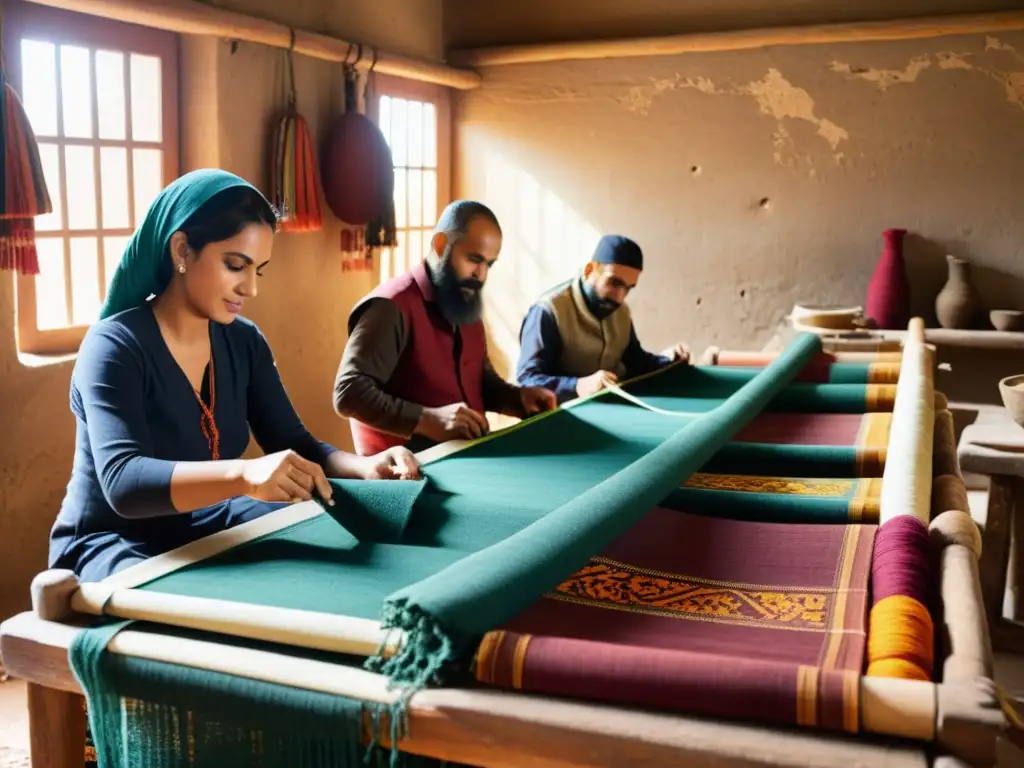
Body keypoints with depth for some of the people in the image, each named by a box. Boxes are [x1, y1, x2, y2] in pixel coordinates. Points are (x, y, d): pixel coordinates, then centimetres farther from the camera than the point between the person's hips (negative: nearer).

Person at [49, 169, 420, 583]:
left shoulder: (244, 342, -2)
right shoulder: (114, 346, -21)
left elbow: (295, 447, -2)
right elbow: (123, 483, -35)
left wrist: (365, 466, -24)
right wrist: (243, 475, -53)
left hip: (203, 524, 7)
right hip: (111, 542, -7)